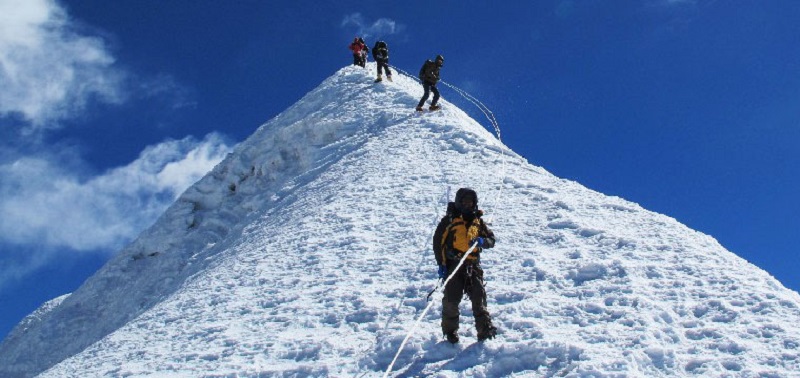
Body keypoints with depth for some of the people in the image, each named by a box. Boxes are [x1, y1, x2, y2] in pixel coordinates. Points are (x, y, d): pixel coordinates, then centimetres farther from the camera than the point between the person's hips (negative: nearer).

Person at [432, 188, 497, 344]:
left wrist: (482, 241, -9)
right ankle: (450, 331, 11)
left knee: (479, 297, -3)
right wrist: (441, 263, -6)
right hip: (453, 265, -3)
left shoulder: (477, 221, 15)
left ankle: (485, 328, 2)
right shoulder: (449, 220, 3)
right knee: (451, 298, -2)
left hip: (473, 265, 3)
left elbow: (491, 239, 15)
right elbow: (437, 242, 2)